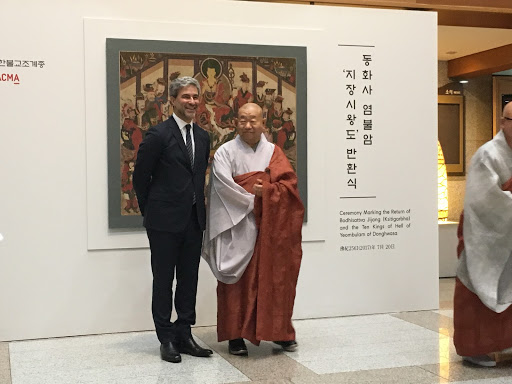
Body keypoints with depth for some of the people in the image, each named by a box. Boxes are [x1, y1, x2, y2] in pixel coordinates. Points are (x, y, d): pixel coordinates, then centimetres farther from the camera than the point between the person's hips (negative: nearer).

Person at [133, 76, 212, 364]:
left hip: (194, 220, 6)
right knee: (163, 280, 3)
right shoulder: (159, 135, -9)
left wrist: (198, 207, 12)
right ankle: (167, 339, 12)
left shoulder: (203, 137, 10)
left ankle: (184, 334, 21)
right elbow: (140, 176, -4)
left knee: (189, 279, 11)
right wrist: (150, 210, 3)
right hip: (165, 221, -6)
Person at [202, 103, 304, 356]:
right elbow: (224, 185, -14)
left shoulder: (274, 152, 10)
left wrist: (265, 190, -15)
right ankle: (236, 335, 7)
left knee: (275, 278, 6)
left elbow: (289, 184, -1)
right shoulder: (226, 152, 0)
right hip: (239, 228, -3)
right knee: (239, 281, -2)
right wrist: (253, 200, -13)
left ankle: (280, 331, 19)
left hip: (271, 228, 3)